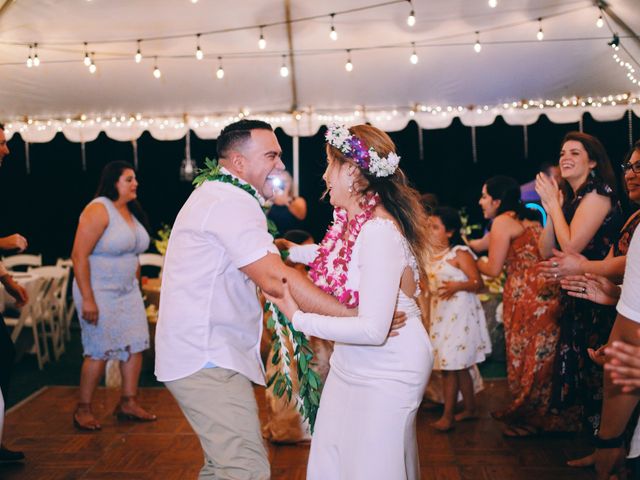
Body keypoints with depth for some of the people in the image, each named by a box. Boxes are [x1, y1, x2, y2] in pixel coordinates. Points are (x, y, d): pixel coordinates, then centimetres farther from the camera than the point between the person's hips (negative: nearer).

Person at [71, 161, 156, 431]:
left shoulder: (131, 211, 10)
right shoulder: (98, 210, -15)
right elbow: (79, 255, -19)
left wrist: (136, 283, 13)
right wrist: (87, 299, -23)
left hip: (128, 292, 8)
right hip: (99, 293, -8)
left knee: (135, 345, 5)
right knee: (99, 352, -3)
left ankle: (128, 403, 17)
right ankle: (83, 410, 12)